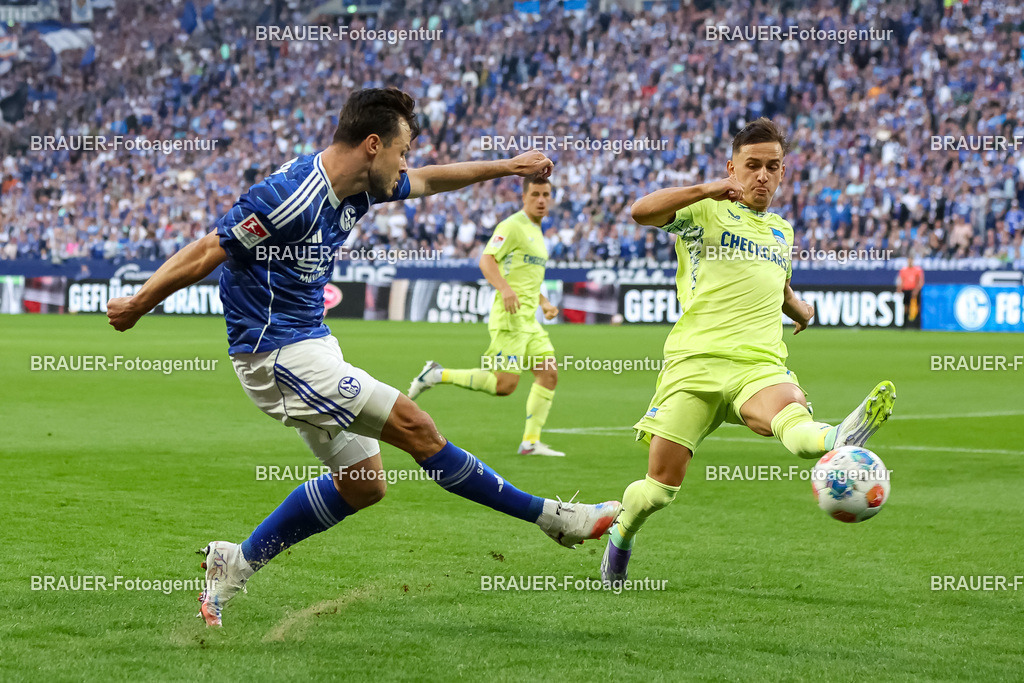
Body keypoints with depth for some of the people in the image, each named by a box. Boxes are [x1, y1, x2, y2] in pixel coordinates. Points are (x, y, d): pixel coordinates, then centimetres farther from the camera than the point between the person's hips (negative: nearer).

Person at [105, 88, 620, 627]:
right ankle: (549, 516, -3)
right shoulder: (290, 196, -24)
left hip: (310, 344, 11)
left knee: (362, 484, 13)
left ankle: (236, 564, 20)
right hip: (278, 354, -11)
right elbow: (208, 252, -20)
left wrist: (505, 167, 29)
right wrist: (138, 305, -14)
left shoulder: (356, 189, 4)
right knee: (415, 427, -10)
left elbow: (426, 181, 23)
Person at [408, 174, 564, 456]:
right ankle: (438, 375, -1)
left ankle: (530, 442, 4)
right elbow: (486, 260, -18)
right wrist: (505, 289, -33)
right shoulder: (512, 226, -9)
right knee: (504, 385, -13)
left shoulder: (536, 231, 21)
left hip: (529, 320, 9)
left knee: (549, 374, 0)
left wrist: (544, 302, 18)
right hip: (510, 317, -9)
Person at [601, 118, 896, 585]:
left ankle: (840, 441, -70)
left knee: (791, 417, -35)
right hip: (696, 359, -2)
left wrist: (800, 307, 33)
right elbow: (641, 212, -12)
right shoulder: (704, 212, 9)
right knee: (660, 486, -5)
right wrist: (707, 190, -20)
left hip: (760, 365, 2)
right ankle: (621, 534, 26)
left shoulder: (781, 231, 27)